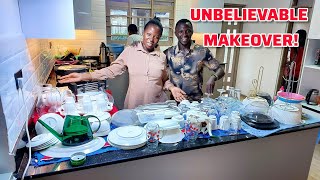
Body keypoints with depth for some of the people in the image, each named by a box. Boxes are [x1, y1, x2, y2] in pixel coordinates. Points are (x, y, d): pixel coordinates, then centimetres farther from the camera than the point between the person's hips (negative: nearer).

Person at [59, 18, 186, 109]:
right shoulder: (130, 52, -4)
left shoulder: (162, 56, 2)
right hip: (133, 106, -1)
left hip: (157, 107, 2)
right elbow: (112, 70, -3)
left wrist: (171, 88, -8)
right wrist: (84, 76, -10)